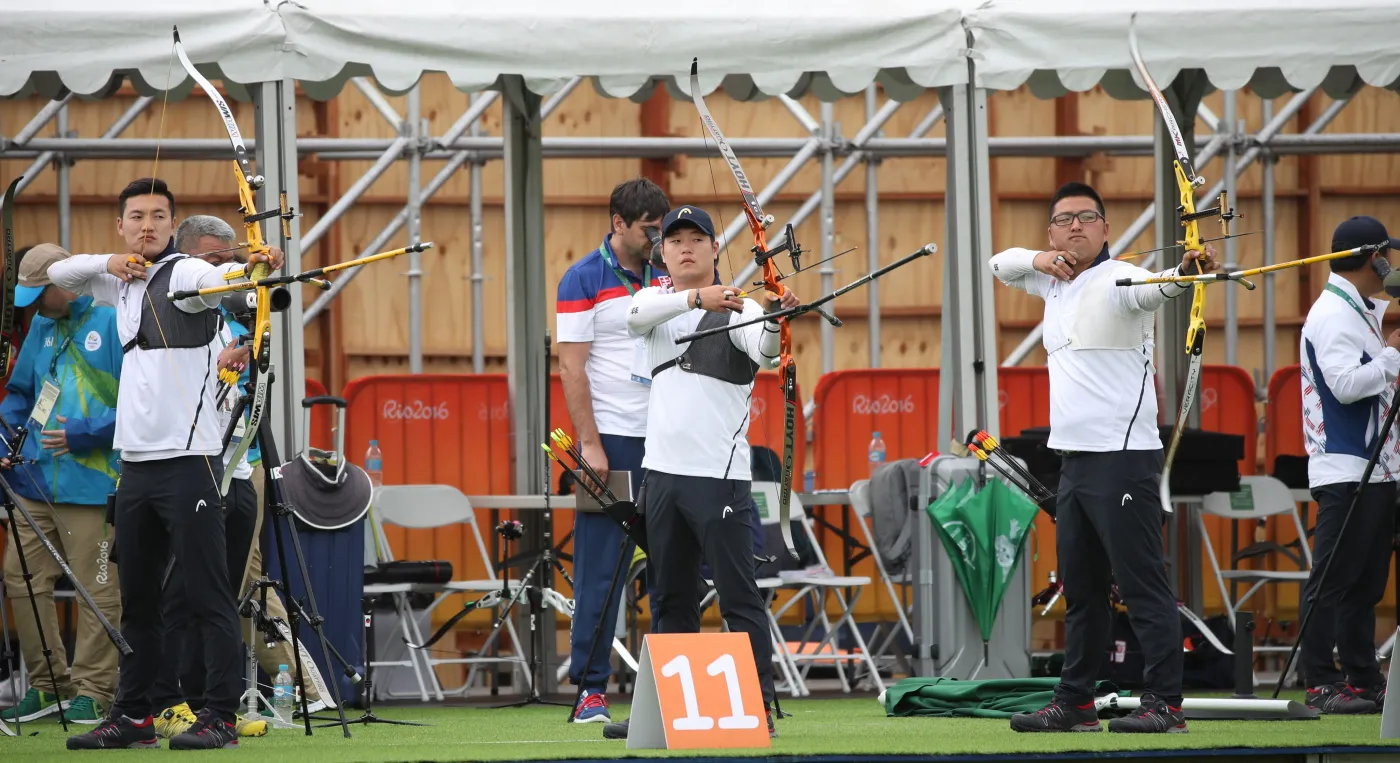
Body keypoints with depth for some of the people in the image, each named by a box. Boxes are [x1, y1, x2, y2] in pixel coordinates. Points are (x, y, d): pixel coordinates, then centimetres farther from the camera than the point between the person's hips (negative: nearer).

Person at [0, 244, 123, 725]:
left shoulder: (113, 324, -8)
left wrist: (85, 433, -16)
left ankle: (93, 690, 2)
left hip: (90, 482, -7)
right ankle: (47, 683, 17)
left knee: (96, 589, -4)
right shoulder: (41, 327, 15)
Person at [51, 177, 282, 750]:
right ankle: (132, 717, 19)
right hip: (136, 462, 8)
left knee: (208, 592, -9)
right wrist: (109, 263, 2)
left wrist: (253, 268, -53)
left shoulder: (181, 273, -7)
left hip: (187, 460, -8)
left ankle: (220, 717, -10)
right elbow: (60, 273, 22)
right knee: (137, 597, 12)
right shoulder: (122, 284, 17)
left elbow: (213, 278, -28)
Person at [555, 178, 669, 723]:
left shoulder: (665, 278, 12)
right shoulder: (584, 280, -4)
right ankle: (590, 689, -1)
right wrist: (590, 443, -14)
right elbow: (572, 367, -8)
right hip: (612, 441, -5)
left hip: (667, 439, 5)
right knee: (600, 568, -5)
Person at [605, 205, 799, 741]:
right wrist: (696, 297, -32)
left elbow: (766, 354, -24)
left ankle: (759, 709, -6)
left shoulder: (737, 310, -4)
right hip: (662, 472, 6)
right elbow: (636, 316, -14)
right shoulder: (655, 300, 10)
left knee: (740, 597, -7)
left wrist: (774, 318, -47)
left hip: (720, 476, -6)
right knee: (670, 598, 12)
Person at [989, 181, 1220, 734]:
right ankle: (1074, 704, 22)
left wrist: (1186, 271, -55)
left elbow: (1153, 288, -31)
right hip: (1073, 457, 9)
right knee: (1080, 589, 15)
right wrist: (1037, 259, 6)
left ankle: (1165, 703, -13)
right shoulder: (1055, 284, 16)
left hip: (1122, 456, -9)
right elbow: (1001, 264, 30)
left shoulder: (1117, 280, -10)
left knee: (1142, 584, -11)